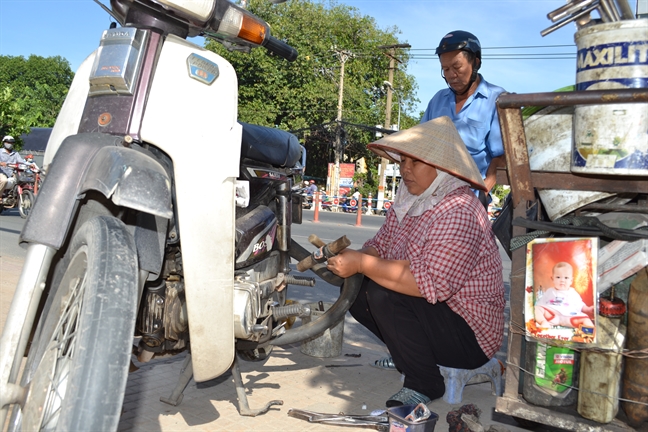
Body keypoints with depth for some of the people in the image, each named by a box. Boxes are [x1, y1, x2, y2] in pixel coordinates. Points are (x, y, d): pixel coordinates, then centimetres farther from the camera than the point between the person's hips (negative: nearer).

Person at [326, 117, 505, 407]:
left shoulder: (458, 212, -24)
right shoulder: (409, 201, 5)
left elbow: (431, 284, -33)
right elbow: (380, 245, 8)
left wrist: (362, 264, -29)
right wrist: (353, 258, -15)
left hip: (469, 338, -9)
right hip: (430, 314, 9)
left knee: (383, 294, -29)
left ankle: (423, 384, -8)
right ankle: (406, 354, 17)